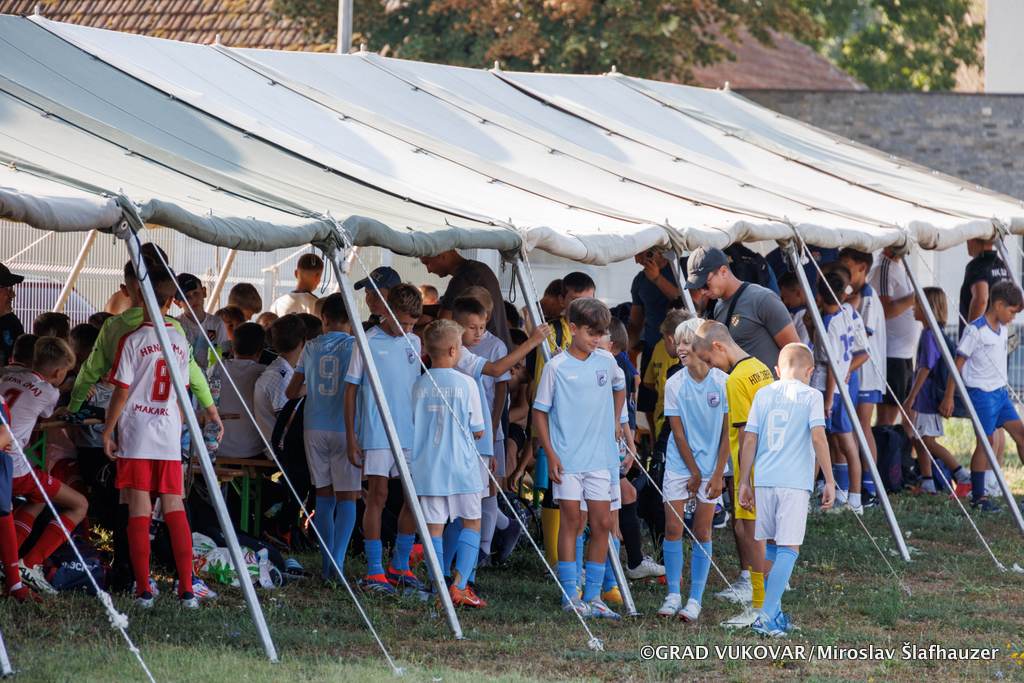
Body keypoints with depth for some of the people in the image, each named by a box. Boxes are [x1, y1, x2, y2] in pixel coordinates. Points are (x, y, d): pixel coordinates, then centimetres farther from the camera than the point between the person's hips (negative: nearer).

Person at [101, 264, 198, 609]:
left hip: (136, 437, -3)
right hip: (170, 438, 4)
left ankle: (143, 590, -3)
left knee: (139, 511, -1)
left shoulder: (133, 341, -9)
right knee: (175, 509, 5)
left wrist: (107, 432, 1)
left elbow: (122, 392, -8)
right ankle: (186, 589, -1)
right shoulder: (180, 341, 5)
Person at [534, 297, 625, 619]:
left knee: (602, 523, 1)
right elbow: (540, 411, -3)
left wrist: (614, 421, 18)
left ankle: (593, 595, 8)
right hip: (567, 459, -4)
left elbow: (619, 388, 27)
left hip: (600, 458, 4)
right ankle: (570, 596, 2)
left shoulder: (606, 361, 4)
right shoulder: (556, 367, -7)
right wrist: (550, 454, -9)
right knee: (571, 522, -3)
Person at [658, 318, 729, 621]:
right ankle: (673, 595, 8)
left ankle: (695, 599, 7)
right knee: (673, 527, -2)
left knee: (702, 530, 2)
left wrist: (717, 474, -7)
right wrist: (694, 472, -5)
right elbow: (678, 432, -3)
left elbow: (727, 431, -5)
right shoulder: (675, 384, -6)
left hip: (711, 465, -1)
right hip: (680, 464, 1)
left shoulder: (723, 382, -9)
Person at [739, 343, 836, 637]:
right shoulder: (810, 397, 0)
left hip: (764, 480, 4)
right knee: (788, 549, -4)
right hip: (795, 481, -4)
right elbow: (818, 438, -9)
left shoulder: (763, 395, 10)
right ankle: (767, 617, -16)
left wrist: (744, 483, 14)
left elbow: (749, 442, 9)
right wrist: (829, 481, -6)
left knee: (772, 547, 17)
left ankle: (774, 614, 21)